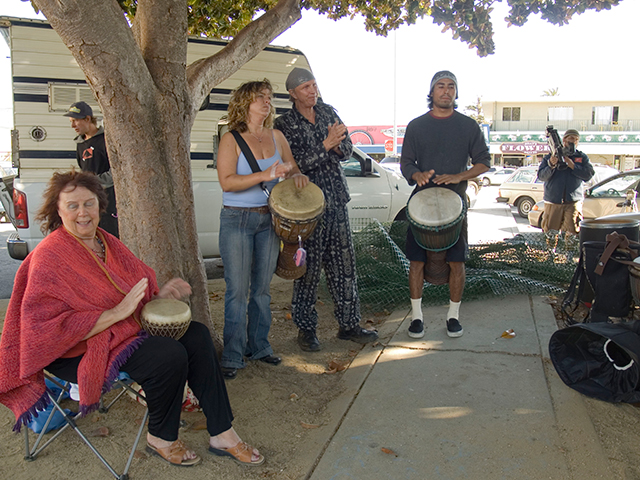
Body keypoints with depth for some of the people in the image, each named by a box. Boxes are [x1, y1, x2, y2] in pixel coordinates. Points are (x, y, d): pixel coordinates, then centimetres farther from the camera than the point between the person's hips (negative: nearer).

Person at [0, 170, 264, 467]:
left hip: (129, 328, 8)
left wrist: (159, 295, -4)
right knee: (171, 355, -26)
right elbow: (49, 327, -24)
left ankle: (222, 435, -3)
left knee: (197, 336, -7)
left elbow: (138, 292, 20)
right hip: (76, 353, -8)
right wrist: (116, 313, -28)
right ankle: (161, 439, 1)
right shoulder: (49, 257, -17)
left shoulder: (106, 242, 8)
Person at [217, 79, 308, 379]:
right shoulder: (231, 140, -5)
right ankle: (233, 355, 7)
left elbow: (292, 169, 16)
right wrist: (265, 175, -25)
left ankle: (258, 346, 23)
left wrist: (297, 176, -8)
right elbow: (227, 182, -16)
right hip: (237, 220, -5)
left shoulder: (276, 137, 10)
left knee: (262, 287, 11)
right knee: (238, 290, -4)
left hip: (269, 219, 5)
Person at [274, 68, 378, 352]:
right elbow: (296, 165, -14)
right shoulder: (284, 125, -4)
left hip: (337, 202, 5)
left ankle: (348, 324, 21)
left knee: (344, 265, 8)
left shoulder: (328, 112, 12)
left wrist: (337, 144, -12)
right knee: (309, 268, 1)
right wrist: (326, 145, -20)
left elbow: (347, 150, 10)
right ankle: (306, 329, 16)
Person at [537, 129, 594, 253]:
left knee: (572, 232, -4)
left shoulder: (582, 157, 10)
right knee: (550, 231, 4)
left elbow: (589, 174, -3)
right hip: (553, 201, 0)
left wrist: (572, 166, -12)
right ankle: (550, 253, 19)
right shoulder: (550, 156, 6)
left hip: (573, 202, 1)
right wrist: (551, 165, -21)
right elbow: (542, 176, -4)